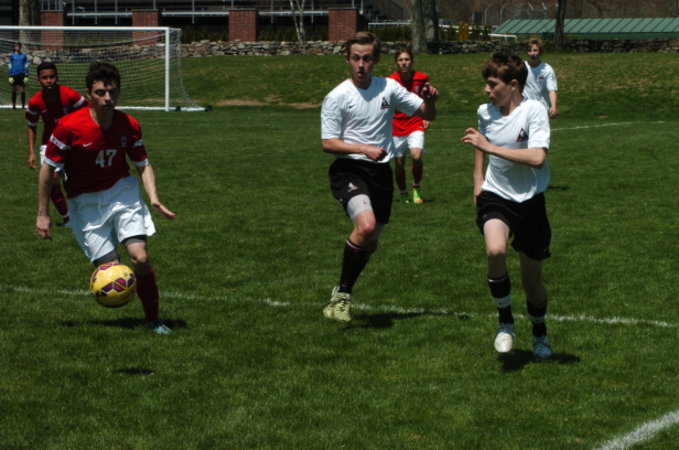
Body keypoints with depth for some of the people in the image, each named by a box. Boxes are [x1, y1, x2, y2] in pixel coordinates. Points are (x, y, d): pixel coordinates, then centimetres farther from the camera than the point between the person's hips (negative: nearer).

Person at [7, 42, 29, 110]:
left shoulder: (24, 56, 6)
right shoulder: (12, 56, 6)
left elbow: (26, 66, 6)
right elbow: (9, 66, 5)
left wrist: (26, 76, 0)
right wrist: (10, 76, -2)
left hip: (21, 75, -1)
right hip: (14, 75, 1)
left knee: (22, 91, -6)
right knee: (14, 91, 5)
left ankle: (23, 105, -3)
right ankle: (14, 105, 11)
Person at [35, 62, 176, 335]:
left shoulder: (129, 126, -8)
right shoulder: (69, 126, -18)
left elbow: (143, 165, 6)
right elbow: (47, 169, -8)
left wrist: (153, 198, -11)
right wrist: (43, 214, -6)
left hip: (122, 192, 2)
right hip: (86, 203, -2)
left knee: (140, 257, -14)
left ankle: (152, 320, 4)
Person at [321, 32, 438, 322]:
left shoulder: (389, 89, 4)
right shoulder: (337, 97, -6)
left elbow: (427, 114, 10)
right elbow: (327, 143, -8)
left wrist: (430, 100, -14)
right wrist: (365, 149, -21)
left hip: (381, 172, 5)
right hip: (348, 169, -5)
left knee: (370, 243, 10)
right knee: (366, 225, -29)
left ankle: (343, 294, 32)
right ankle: (342, 294, -13)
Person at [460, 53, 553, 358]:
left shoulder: (534, 110, -16)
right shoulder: (485, 112, 1)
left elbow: (537, 158, -29)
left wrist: (491, 147, -28)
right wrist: (478, 180, 16)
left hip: (529, 200, -2)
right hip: (495, 195, 2)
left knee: (532, 279, 6)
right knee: (495, 251, -29)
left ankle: (539, 334, 37)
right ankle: (505, 322, -6)